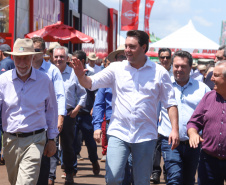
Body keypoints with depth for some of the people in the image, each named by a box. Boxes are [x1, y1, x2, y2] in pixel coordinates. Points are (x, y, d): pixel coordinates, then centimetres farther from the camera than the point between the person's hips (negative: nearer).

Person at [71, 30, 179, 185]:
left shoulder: (159, 72, 2)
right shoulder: (116, 69, 3)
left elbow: (170, 103, 4)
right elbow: (91, 83, -2)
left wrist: (175, 129, -6)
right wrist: (81, 76, -24)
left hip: (146, 136, 0)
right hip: (119, 134, 0)